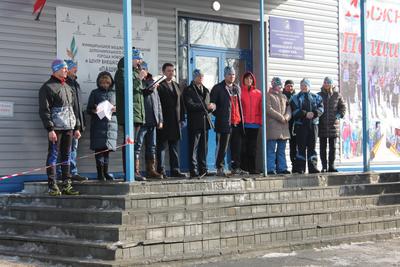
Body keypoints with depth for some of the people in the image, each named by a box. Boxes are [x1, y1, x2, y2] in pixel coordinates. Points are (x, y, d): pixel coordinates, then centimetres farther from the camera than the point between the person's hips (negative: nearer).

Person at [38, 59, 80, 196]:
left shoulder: (67, 87, 20)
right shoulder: (47, 87, -4)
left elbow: (74, 108, 23)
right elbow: (44, 110, -11)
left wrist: (77, 127, 17)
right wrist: (50, 129, -18)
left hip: (69, 127, 7)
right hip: (56, 128, -7)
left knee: (66, 156, 9)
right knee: (53, 155, -5)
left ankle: (66, 185, 14)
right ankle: (53, 187, -3)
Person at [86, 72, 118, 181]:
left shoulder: (114, 93, 14)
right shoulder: (95, 93, 7)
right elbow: (88, 109, 6)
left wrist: (115, 109, -6)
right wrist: (94, 110, -17)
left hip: (111, 124, 3)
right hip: (98, 124, -3)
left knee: (107, 148, 4)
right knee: (99, 148, -7)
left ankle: (106, 172, 12)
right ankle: (100, 173, -4)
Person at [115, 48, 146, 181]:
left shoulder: (135, 72, 24)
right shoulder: (122, 72, -4)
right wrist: (139, 79, -16)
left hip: (138, 113, 9)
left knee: (135, 143, 8)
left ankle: (136, 171, 10)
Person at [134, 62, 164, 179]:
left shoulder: (152, 82, 20)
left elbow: (158, 102, 22)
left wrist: (160, 119, 17)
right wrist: (148, 90, -20)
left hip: (152, 121, 7)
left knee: (151, 146, 10)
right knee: (138, 145, -8)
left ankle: (151, 170, 15)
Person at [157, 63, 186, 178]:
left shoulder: (176, 85, 18)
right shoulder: (159, 85, -5)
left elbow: (181, 103, 18)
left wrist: (182, 118, 10)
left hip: (175, 122, 7)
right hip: (163, 122, -7)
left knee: (174, 147, 10)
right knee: (162, 147, -3)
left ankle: (175, 170, 14)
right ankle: (161, 170, -1)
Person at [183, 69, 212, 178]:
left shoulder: (206, 90, 21)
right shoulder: (188, 90, -1)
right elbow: (190, 105, -14)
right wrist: (205, 106, -15)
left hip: (205, 122, 7)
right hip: (195, 123, -7)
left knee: (203, 148, 9)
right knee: (194, 148, -6)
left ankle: (203, 169, 14)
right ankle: (194, 171, -7)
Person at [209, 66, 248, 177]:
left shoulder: (237, 88, 18)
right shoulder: (218, 88, 0)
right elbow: (213, 103, -1)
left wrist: (241, 120, 18)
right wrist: (212, 106, -24)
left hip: (237, 123, 6)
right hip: (225, 123, -6)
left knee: (236, 148, 10)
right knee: (222, 148, -5)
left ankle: (235, 168, 19)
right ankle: (219, 169, 1)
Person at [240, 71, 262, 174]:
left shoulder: (258, 93, 12)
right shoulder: (240, 92, 2)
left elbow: (261, 108, 10)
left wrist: (260, 121, 2)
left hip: (255, 124, 3)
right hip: (243, 123, -3)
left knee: (253, 146, 6)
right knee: (243, 146, -3)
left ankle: (252, 168, 10)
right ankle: (243, 168, 0)